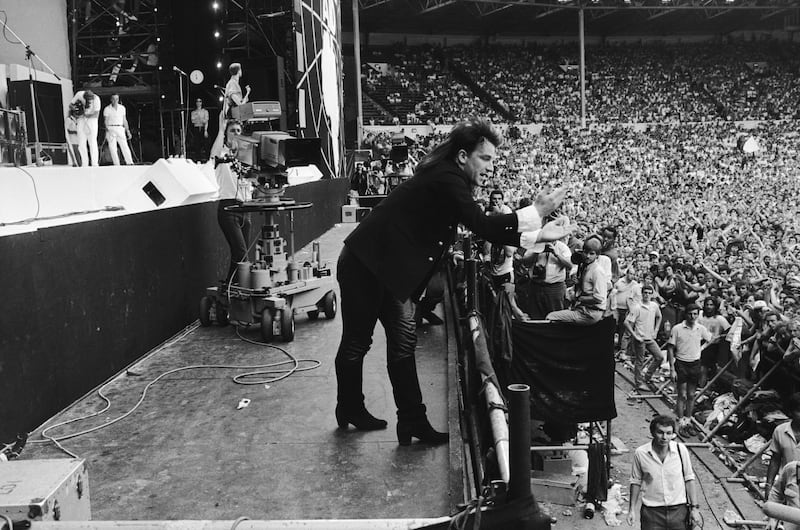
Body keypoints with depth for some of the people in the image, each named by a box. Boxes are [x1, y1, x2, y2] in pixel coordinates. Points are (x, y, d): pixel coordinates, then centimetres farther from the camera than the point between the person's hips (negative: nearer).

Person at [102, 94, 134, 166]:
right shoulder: (107, 109, 2)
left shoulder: (122, 108, 12)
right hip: (111, 129, -2)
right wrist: (106, 132, -15)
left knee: (125, 146, -8)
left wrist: (128, 131, 11)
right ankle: (116, 165, -7)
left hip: (120, 129, 2)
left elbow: (124, 120, 16)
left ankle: (130, 163, -13)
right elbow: (106, 121, -3)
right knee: (112, 148, -6)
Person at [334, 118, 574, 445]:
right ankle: (350, 410, 26)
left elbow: (484, 232, 7)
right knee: (357, 341, 7)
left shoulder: (450, 181, 9)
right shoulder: (444, 179, -20)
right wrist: (536, 212, -23)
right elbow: (482, 226, -29)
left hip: (389, 270, 9)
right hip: (364, 266, -9)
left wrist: (539, 235, 1)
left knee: (404, 341, 5)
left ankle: (413, 422, 9)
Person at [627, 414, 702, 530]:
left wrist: (694, 508, 2)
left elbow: (689, 479, 2)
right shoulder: (640, 453, -10)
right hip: (651, 511, -1)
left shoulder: (681, 450, -8)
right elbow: (636, 482, 2)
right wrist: (632, 509, 4)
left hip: (678, 510, 1)